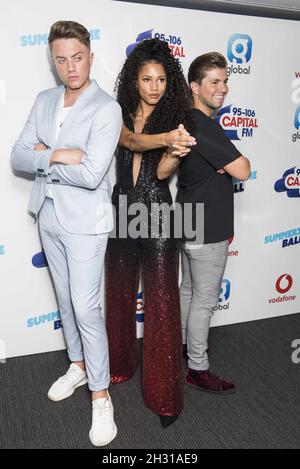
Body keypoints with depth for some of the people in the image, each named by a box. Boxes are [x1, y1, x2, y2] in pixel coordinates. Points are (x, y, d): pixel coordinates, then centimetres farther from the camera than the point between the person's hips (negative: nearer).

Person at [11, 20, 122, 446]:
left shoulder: (107, 109, -15)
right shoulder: (44, 101, 6)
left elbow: (90, 175, -26)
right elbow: (18, 157, -1)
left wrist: (44, 156, -12)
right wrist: (58, 157, -18)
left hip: (84, 222, -6)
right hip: (49, 217, 7)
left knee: (85, 307, -4)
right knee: (65, 300, 19)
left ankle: (100, 396, 14)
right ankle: (78, 366, 40)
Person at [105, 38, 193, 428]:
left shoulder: (175, 118, 0)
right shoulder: (121, 116, 5)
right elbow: (131, 141, -18)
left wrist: (177, 151, -34)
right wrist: (167, 140, -36)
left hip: (158, 212, -3)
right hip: (122, 209, 3)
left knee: (162, 301, -2)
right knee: (120, 293, 15)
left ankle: (165, 394, 10)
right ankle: (120, 363, 37)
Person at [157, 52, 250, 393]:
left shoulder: (185, 123, 8)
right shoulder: (205, 127, -22)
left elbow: (161, 171, 6)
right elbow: (242, 171, -24)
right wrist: (238, 160, -1)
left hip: (188, 224, 9)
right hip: (207, 231, -9)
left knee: (187, 289, 22)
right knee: (204, 300, 3)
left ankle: (180, 343, 40)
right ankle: (198, 369, 19)